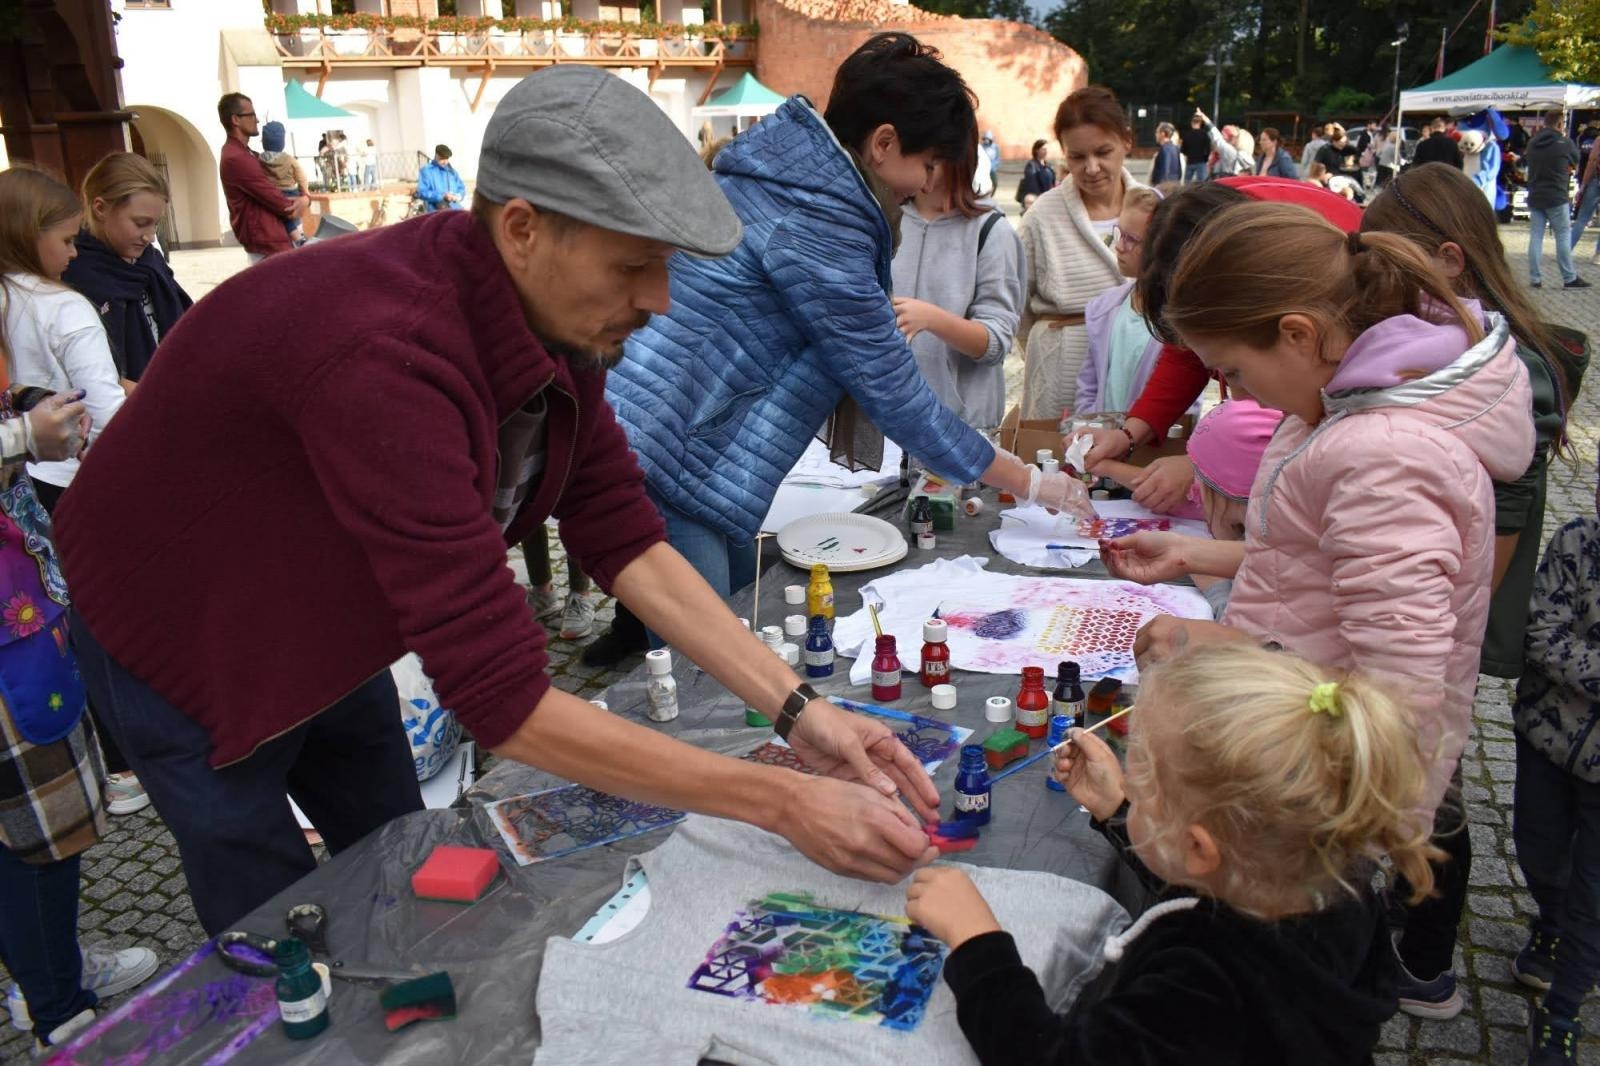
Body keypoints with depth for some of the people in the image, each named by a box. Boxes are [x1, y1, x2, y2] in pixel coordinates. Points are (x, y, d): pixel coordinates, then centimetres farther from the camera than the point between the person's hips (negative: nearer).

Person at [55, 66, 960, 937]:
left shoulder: (559, 316, -16)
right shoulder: (386, 359, -42)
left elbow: (625, 542, -12)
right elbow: (505, 700, -41)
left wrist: (798, 710, -21)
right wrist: (784, 803, -37)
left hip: (320, 624, 7)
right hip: (180, 642, -6)